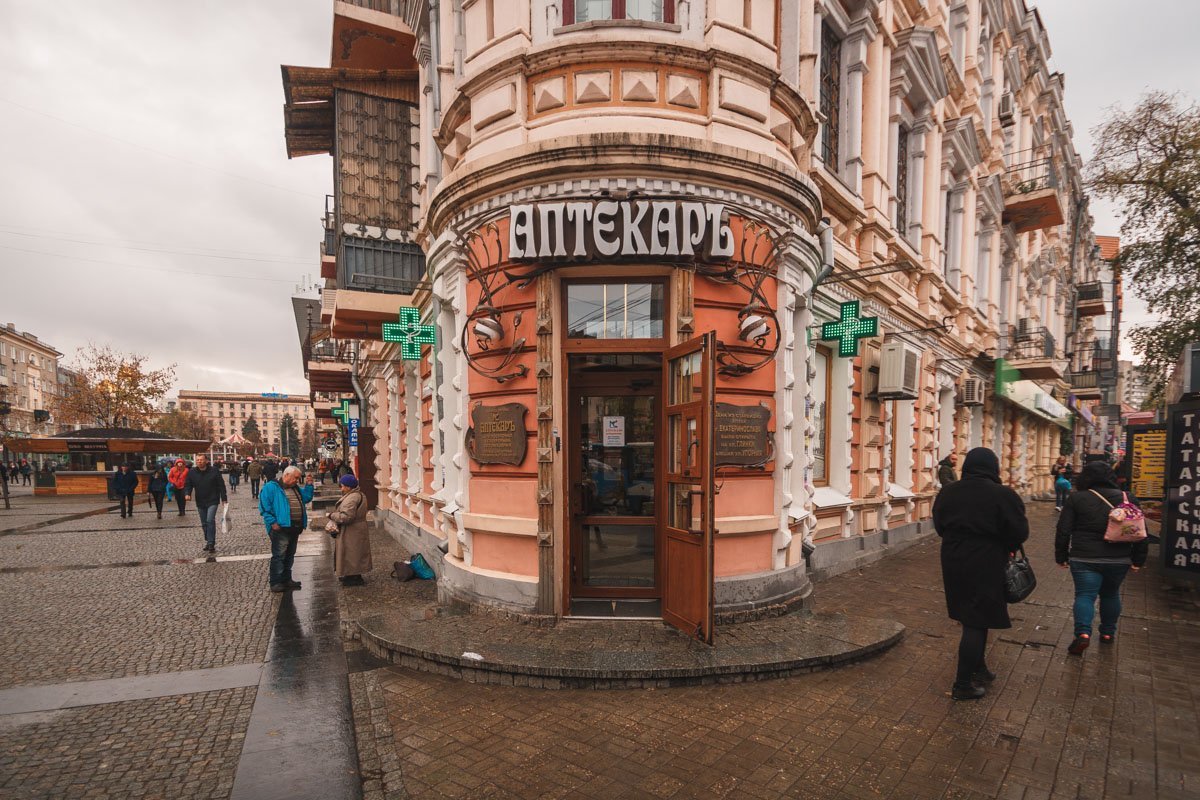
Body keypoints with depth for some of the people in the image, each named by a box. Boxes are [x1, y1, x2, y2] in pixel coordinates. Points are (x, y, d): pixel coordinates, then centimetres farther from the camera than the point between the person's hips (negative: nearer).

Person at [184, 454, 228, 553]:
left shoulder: (214, 471, -7)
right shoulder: (192, 472, 1)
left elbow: (221, 485, -3)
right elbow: (188, 485, 7)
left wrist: (224, 498, -5)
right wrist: (187, 493, -15)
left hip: (212, 501, -4)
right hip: (200, 502, 4)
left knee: (210, 520, -17)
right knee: (204, 523, 12)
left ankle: (211, 544, -14)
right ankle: (207, 542, 25)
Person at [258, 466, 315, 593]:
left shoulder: (296, 488, 17)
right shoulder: (271, 487, -9)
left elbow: (307, 498, 17)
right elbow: (264, 506, -14)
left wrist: (308, 485, 4)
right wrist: (272, 522, -19)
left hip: (294, 528, 8)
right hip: (281, 528, -8)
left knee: (290, 555, 15)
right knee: (279, 556, -4)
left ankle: (286, 579, 26)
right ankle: (275, 582, 4)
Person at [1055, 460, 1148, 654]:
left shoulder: (1076, 499, -5)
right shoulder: (1127, 499, 5)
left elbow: (1063, 531, -5)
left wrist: (1061, 556, 4)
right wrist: (1138, 559, 11)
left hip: (1085, 558, -3)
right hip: (1119, 559, 4)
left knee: (1085, 595, 0)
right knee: (1111, 594, 20)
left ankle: (1083, 633, -16)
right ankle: (1108, 633, 29)